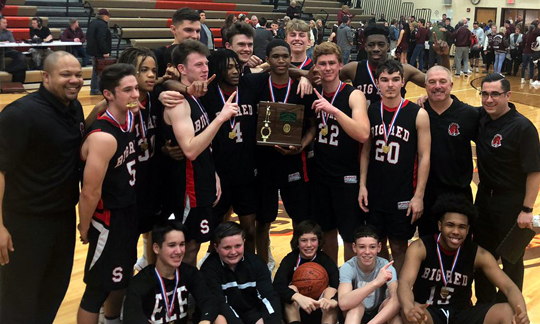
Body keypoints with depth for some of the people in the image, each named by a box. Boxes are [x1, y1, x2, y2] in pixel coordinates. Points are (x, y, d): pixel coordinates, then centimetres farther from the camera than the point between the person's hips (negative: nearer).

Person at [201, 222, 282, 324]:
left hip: (252, 311, 2)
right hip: (224, 315, -2)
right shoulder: (209, 268, -17)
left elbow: (269, 295, -18)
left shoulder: (255, 263, -7)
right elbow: (219, 304, -27)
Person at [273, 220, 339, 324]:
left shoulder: (326, 260, -11)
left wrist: (334, 301, -49)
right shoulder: (290, 260, -13)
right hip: (295, 311, 0)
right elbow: (277, 286, -31)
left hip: (324, 314, 0)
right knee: (291, 288, -26)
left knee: (330, 290, -24)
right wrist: (298, 297, -50)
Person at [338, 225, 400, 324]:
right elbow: (343, 303, -39)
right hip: (355, 316, -1)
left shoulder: (386, 266, -19)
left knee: (390, 301, -31)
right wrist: (376, 282, -49)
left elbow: (396, 300, -35)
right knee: (356, 304, -34)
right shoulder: (347, 268, -21)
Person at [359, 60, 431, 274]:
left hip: (403, 196, -3)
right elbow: (366, 150, 6)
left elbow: (424, 157, -7)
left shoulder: (418, 115, -8)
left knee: (399, 246, 8)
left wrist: (419, 195, -9)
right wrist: (362, 186, 1)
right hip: (374, 192, 3)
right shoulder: (370, 111, 1)